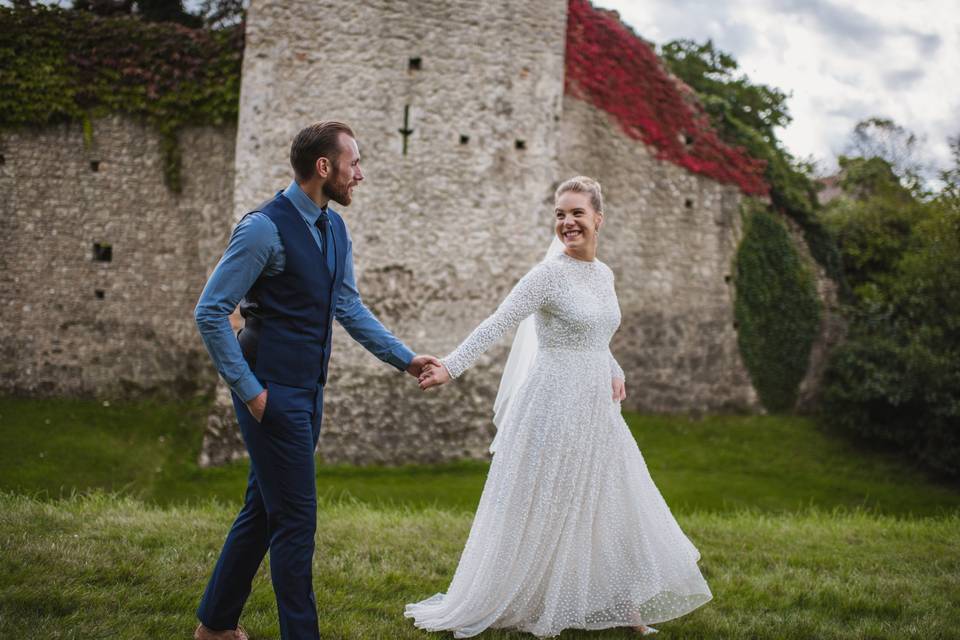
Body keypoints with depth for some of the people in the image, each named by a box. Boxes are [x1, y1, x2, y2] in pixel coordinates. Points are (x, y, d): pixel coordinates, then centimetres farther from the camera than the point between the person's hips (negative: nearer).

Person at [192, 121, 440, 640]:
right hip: (274, 393, -9)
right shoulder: (265, 228, -17)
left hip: (308, 390, 9)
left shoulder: (334, 228, 9)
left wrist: (404, 358, 11)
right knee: (296, 518, -2)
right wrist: (248, 390, -16)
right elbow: (210, 312, -16)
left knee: (263, 510, 17)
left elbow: (349, 307, 17)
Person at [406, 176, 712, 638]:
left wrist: (615, 372, 4)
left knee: (608, 505, 12)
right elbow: (496, 325, -19)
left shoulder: (604, 275, 10)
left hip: (596, 408, 7)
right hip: (556, 406, -7)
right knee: (540, 511, 2)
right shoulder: (549, 274, -12)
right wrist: (450, 367, -30)